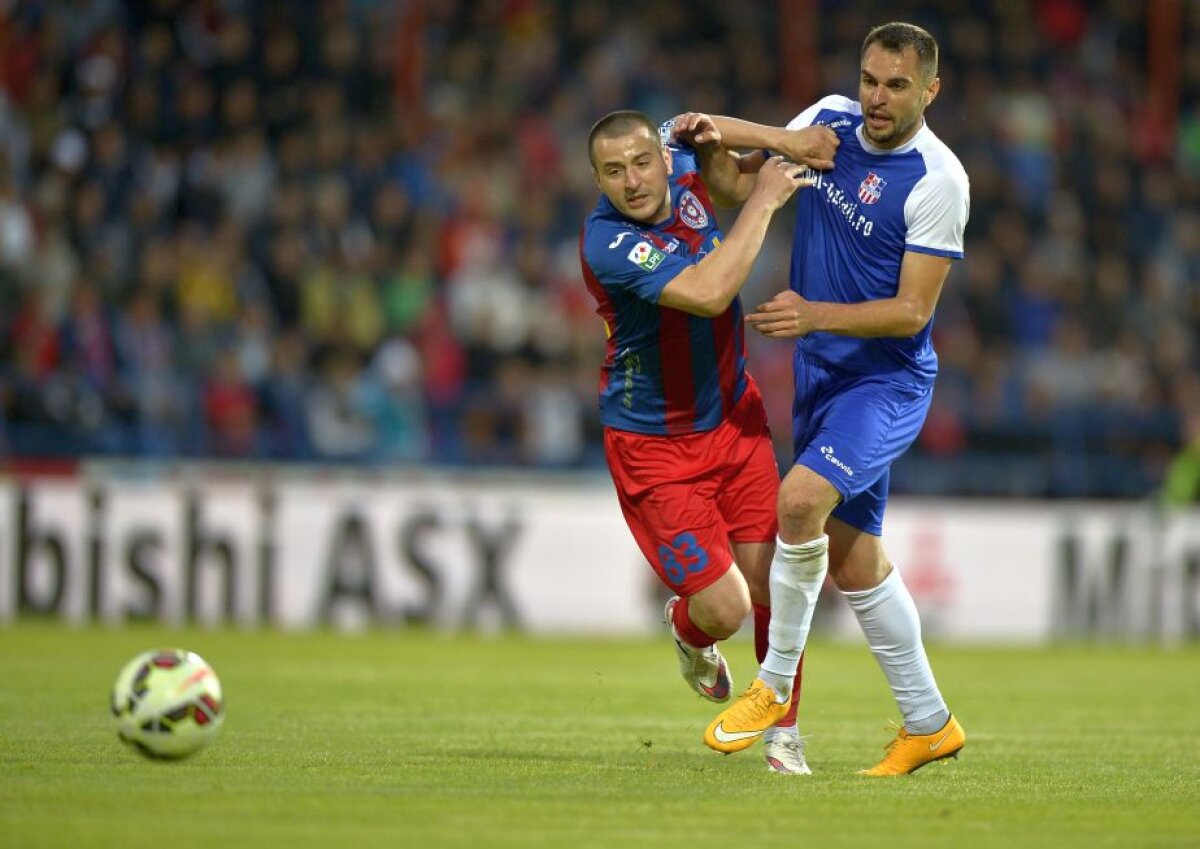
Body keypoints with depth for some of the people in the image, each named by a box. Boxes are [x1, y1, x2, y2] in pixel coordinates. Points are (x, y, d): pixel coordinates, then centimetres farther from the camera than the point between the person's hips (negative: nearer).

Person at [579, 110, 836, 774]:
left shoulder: (680, 164, -8)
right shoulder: (608, 243, -29)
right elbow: (708, 293, -40)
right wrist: (763, 201, -31)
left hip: (734, 416, 6)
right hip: (653, 445, -6)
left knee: (768, 584, -2)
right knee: (724, 608, -9)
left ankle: (784, 732, 17)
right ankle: (687, 629, 29)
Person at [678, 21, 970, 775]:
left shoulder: (938, 180, -17)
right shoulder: (829, 121, 2)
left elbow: (912, 312, -18)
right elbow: (738, 182, 17)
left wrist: (815, 315, -30)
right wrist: (713, 136, -5)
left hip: (889, 380, -7)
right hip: (821, 374, 7)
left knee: (801, 498, -29)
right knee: (851, 559, 11)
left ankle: (776, 684, -12)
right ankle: (928, 723, 23)